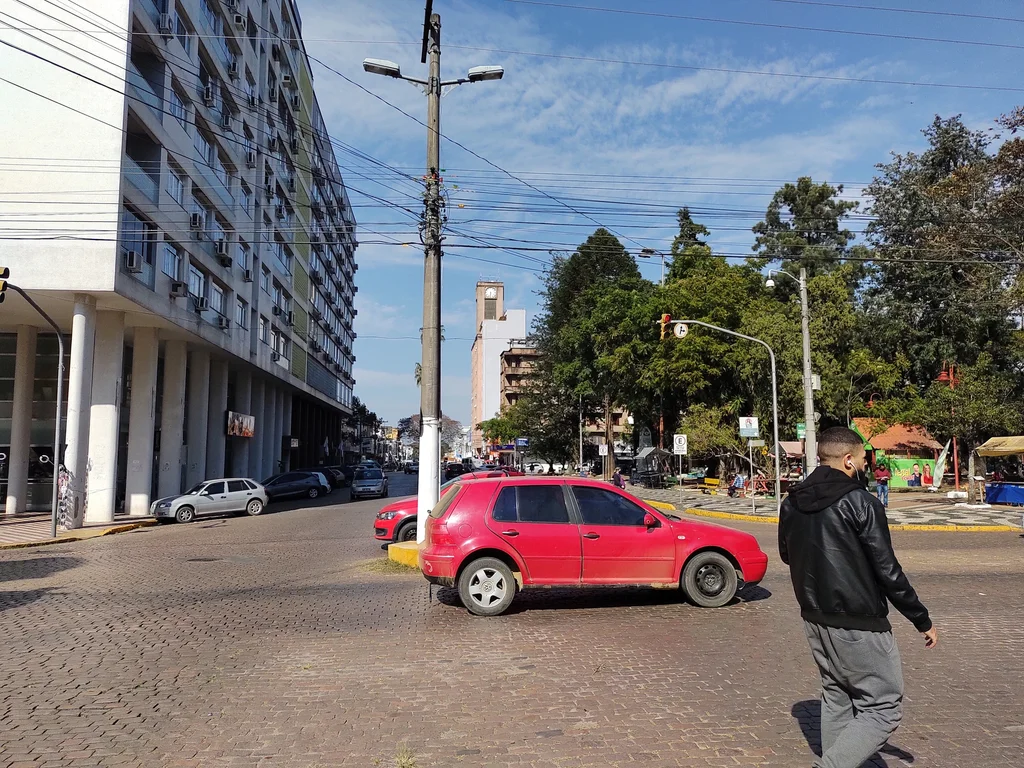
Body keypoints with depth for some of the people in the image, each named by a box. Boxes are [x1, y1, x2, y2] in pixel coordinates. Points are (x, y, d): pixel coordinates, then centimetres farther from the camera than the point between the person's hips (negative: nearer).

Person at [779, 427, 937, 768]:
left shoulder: (792, 503, 4)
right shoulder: (861, 502, -17)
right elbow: (888, 572, -14)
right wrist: (923, 620, -4)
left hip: (814, 619, 7)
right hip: (859, 625, -7)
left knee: (836, 699, 20)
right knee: (883, 709, 4)